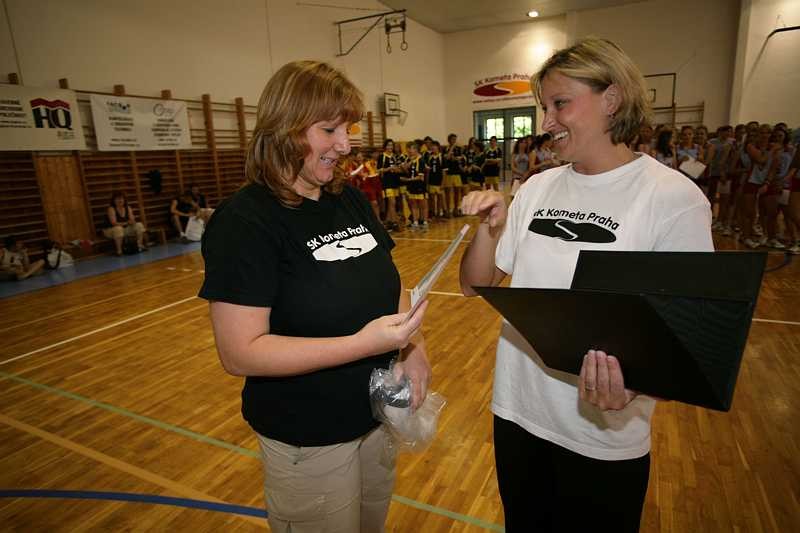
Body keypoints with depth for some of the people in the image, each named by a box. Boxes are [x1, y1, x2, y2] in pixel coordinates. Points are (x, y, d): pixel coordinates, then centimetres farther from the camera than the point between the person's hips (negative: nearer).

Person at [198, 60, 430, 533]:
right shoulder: (245, 220, -20)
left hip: (377, 418, 6)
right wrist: (363, 343, -32)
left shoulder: (351, 200, 1)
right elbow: (240, 352, -24)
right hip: (308, 442, -6)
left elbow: (389, 283, 8)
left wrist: (414, 344, -10)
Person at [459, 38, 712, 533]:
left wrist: (633, 381, -31)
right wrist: (490, 228, -15)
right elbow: (474, 284, 3)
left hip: (603, 437, -4)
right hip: (517, 413, 5)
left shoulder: (674, 199, -14)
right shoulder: (537, 188, 0)